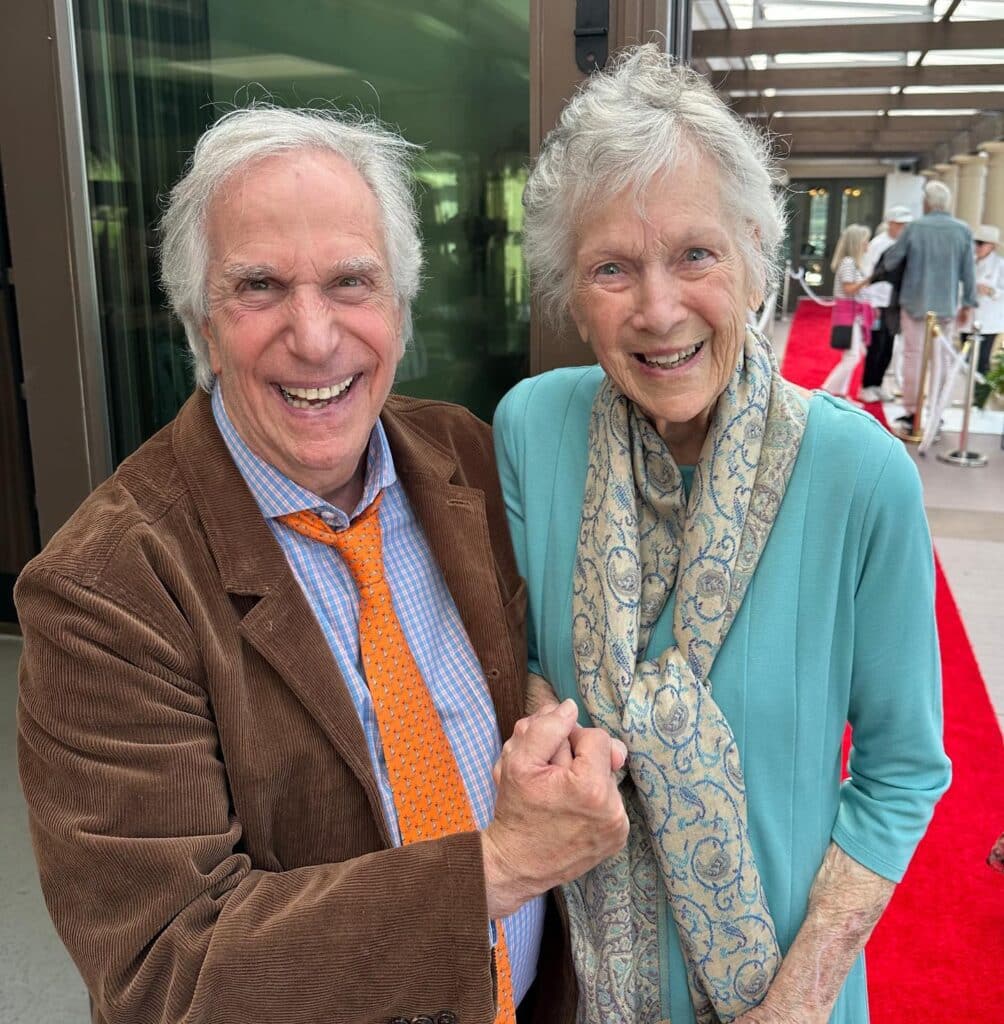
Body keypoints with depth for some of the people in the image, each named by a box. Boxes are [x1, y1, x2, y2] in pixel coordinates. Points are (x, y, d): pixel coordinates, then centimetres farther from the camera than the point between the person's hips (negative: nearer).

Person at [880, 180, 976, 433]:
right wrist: (968, 303, 10)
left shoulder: (914, 228, -9)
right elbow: (968, 272, 1)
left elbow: (889, 263, -4)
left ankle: (912, 412, 7)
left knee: (914, 356, 5)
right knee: (939, 359, 10)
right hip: (947, 306, 2)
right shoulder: (963, 230, -2)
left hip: (915, 303, -2)